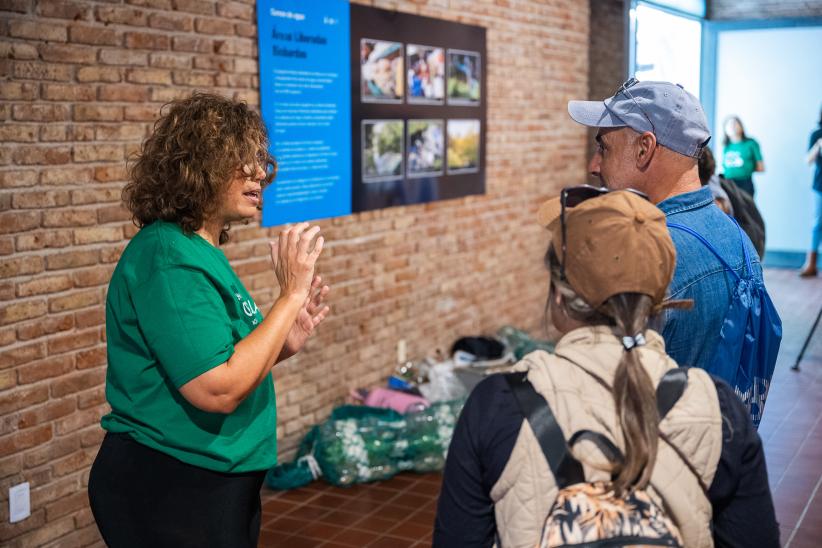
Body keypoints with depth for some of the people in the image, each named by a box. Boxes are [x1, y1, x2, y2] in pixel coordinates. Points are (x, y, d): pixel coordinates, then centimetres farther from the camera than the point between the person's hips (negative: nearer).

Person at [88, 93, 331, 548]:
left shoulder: (199, 251, 8)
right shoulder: (168, 258, -21)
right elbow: (218, 390, -29)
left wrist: (283, 345, 2)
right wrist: (291, 295, -23)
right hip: (170, 493, -9)